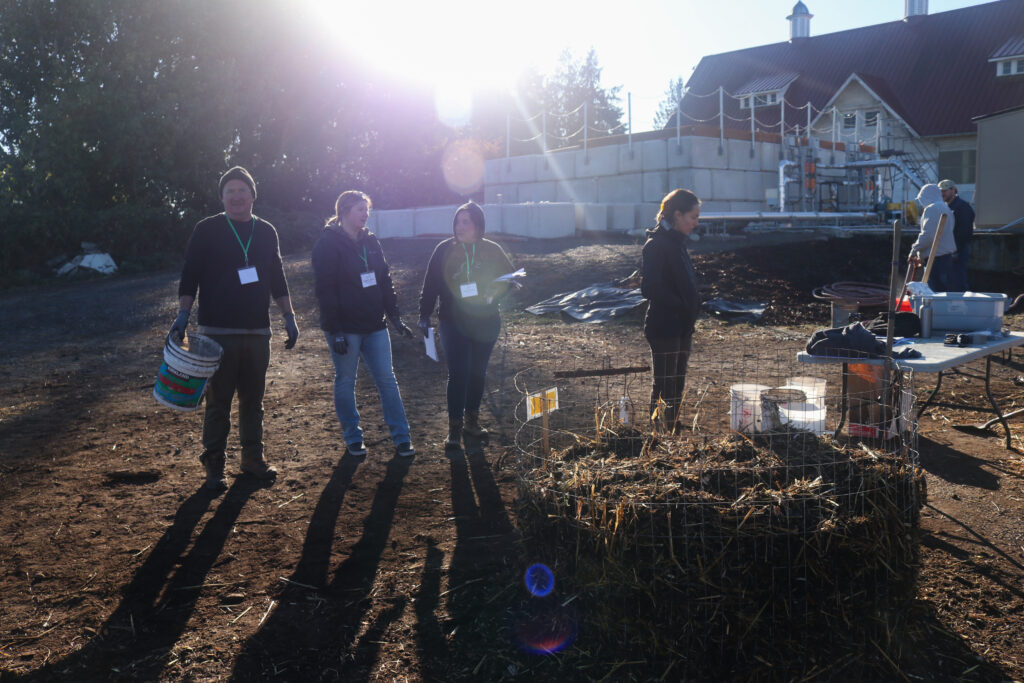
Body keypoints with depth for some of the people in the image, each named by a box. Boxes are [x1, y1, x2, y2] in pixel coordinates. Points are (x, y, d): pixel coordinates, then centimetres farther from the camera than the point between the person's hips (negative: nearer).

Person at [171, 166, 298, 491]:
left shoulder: (266, 232, 11)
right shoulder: (206, 230, 0)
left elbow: (277, 279, 17)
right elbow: (190, 276, -2)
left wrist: (289, 316, 12)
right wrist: (183, 314, -12)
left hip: (257, 331, 4)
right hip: (217, 331, -3)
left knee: (253, 400, 9)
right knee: (218, 400, 1)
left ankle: (253, 458, 20)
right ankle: (214, 465, 10)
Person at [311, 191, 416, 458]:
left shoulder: (370, 242, 11)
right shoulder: (328, 243, -8)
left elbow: (385, 281, 15)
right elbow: (325, 290, -12)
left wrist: (395, 317, 9)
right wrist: (334, 330, -17)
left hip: (374, 326, 6)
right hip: (345, 328, -5)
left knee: (387, 379, 4)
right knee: (345, 382, 7)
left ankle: (401, 436, 9)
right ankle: (353, 437, 20)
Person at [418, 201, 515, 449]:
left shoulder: (492, 250, 0)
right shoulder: (444, 250, -3)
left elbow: (509, 278, 9)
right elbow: (430, 285, 1)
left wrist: (493, 295, -10)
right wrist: (424, 315, -3)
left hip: (485, 323, 2)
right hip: (454, 323, -2)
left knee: (478, 373, 12)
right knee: (457, 374, -6)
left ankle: (472, 419, 27)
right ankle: (454, 427, 1)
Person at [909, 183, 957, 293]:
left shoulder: (931, 209, -11)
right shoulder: (946, 209, 20)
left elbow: (927, 235, -20)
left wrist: (914, 250, -8)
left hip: (935, 258, -10)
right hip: (947, 256, 10)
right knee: (944, 291, 12)